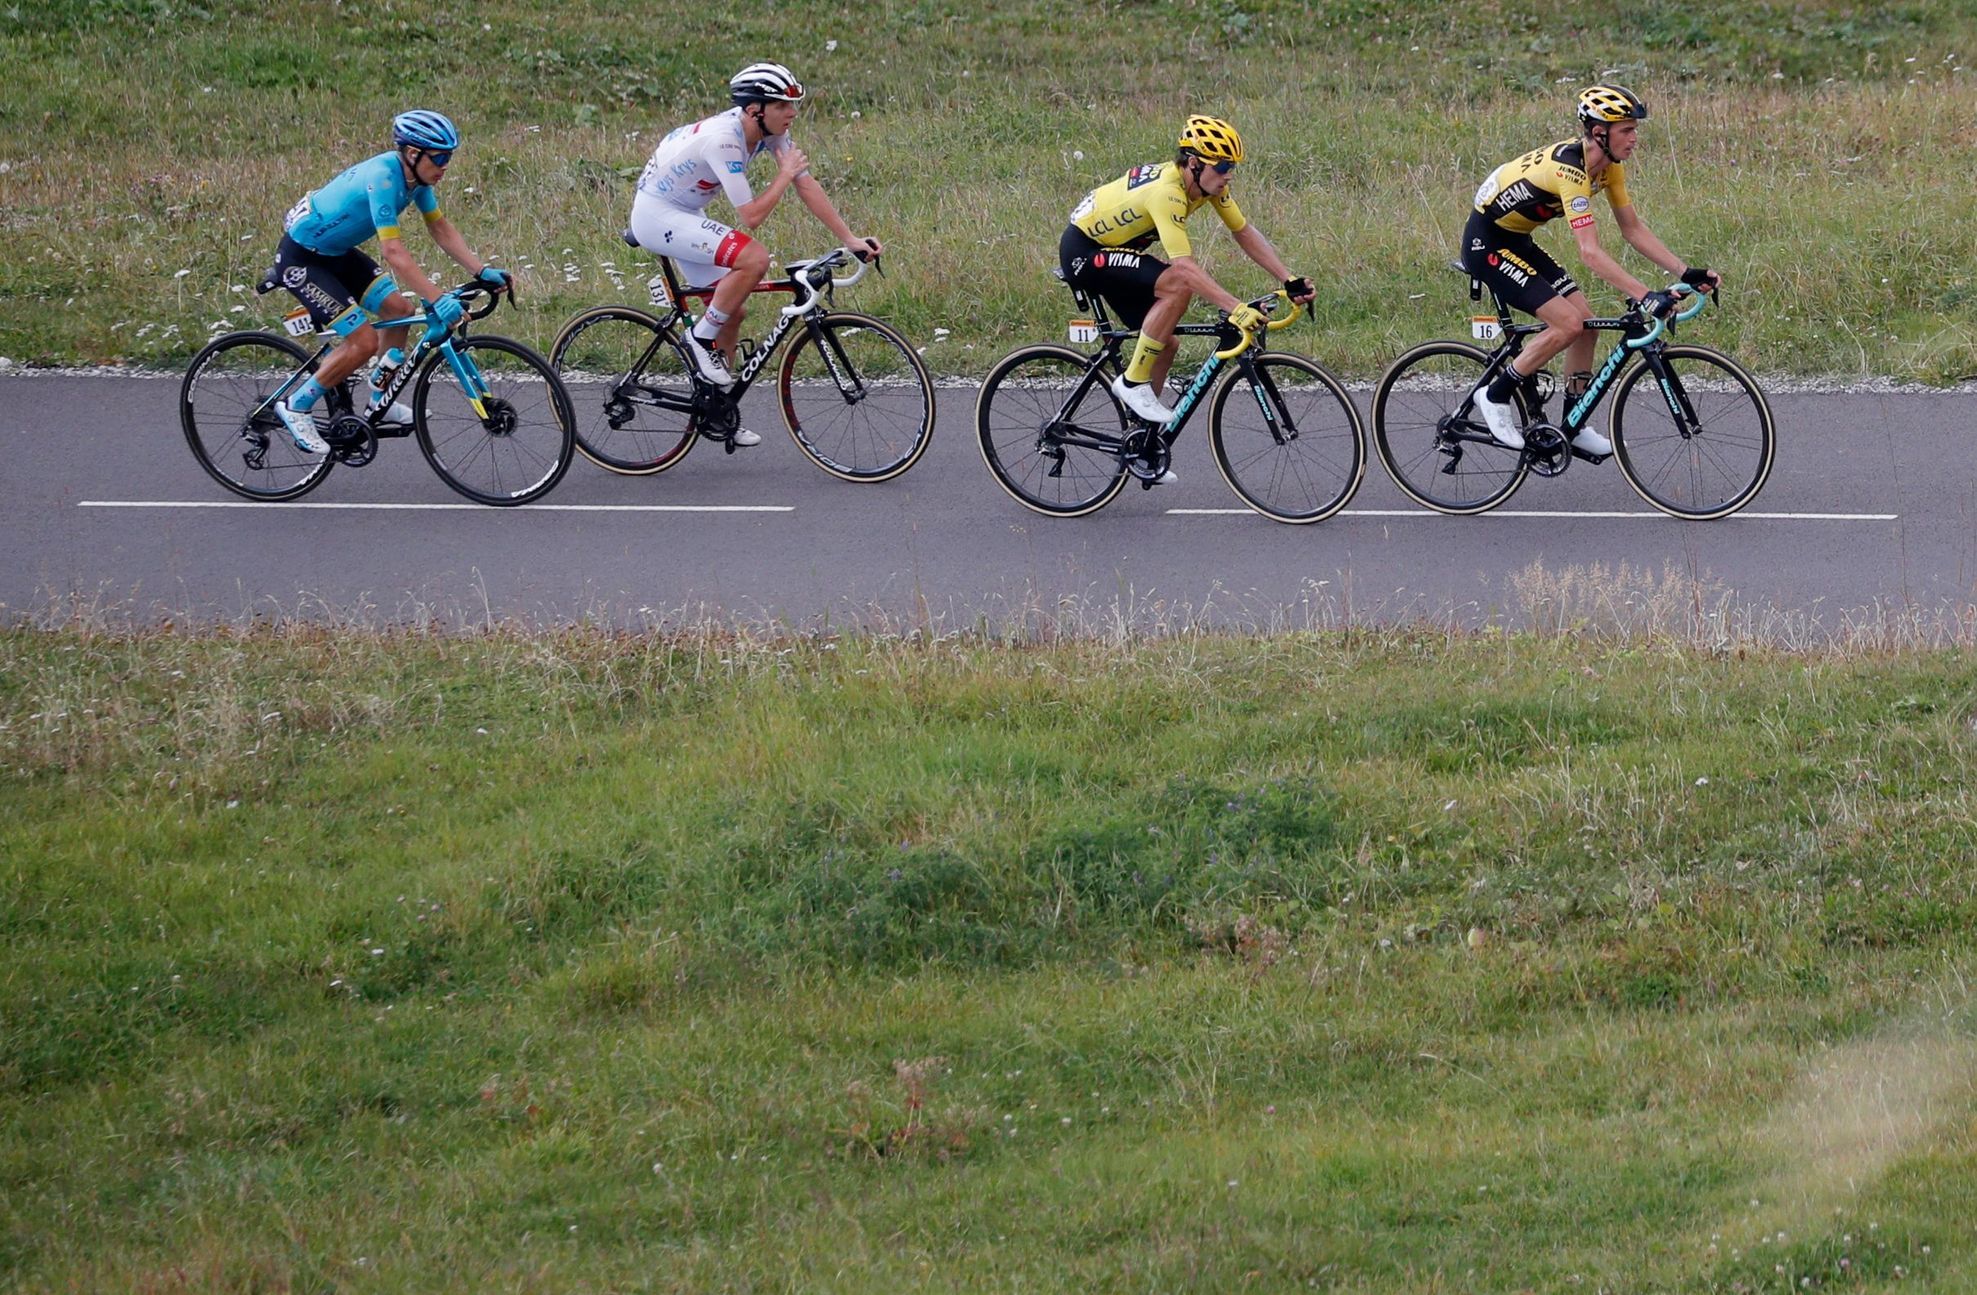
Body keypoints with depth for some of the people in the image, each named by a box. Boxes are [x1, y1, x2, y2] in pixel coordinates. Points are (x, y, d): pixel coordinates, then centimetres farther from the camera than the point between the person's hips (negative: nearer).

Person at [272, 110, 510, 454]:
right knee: (364, 341, -14)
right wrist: (438, 300, -42)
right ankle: (296, 406, 1)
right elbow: (393, 251, -37)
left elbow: (440, 228, 5)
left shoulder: (415, 176, -4)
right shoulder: (383, 178, -32)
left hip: (335, 252, 9)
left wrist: (482, 271, -6)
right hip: (301, 259, -9)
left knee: (398, 310, 2)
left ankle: (380, 401, 19)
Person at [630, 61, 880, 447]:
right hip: (656, 216, -9)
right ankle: (702, 339, -9)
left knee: (732, 310, 10)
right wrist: (785, 174, -17)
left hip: (685, 216, 9)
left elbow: (807, 186, -1)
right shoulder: (723, 140, -31)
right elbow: (751, 215, -29)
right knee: (754, 259, -26)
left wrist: (850, 239, -4)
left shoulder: (770, 130, -5)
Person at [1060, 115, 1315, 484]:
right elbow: (1185, 267, -40)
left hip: (1112, 250, 10)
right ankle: (1134, 382, -15)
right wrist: (1237, 309, -47)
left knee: (1164, 344, 6)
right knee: (1178, 285, -28)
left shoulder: (1208, 183, -6)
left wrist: (1291, 281, -8)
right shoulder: (1166, 192, -33)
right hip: (1082, 251, -10)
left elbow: (1245, 233, 1)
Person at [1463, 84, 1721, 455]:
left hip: (1517, 242, 9)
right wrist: (1646, 296, -42)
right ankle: (1496, 397, -4)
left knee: (1585, 322, 2)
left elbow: (1633, 228, 3)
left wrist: (1686, 272, -7)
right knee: (1568, 323, -18)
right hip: (1487, 245, -9)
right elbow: (1590, 252, -37)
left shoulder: (1608, 164, -3)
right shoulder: (1570, 169, -31)